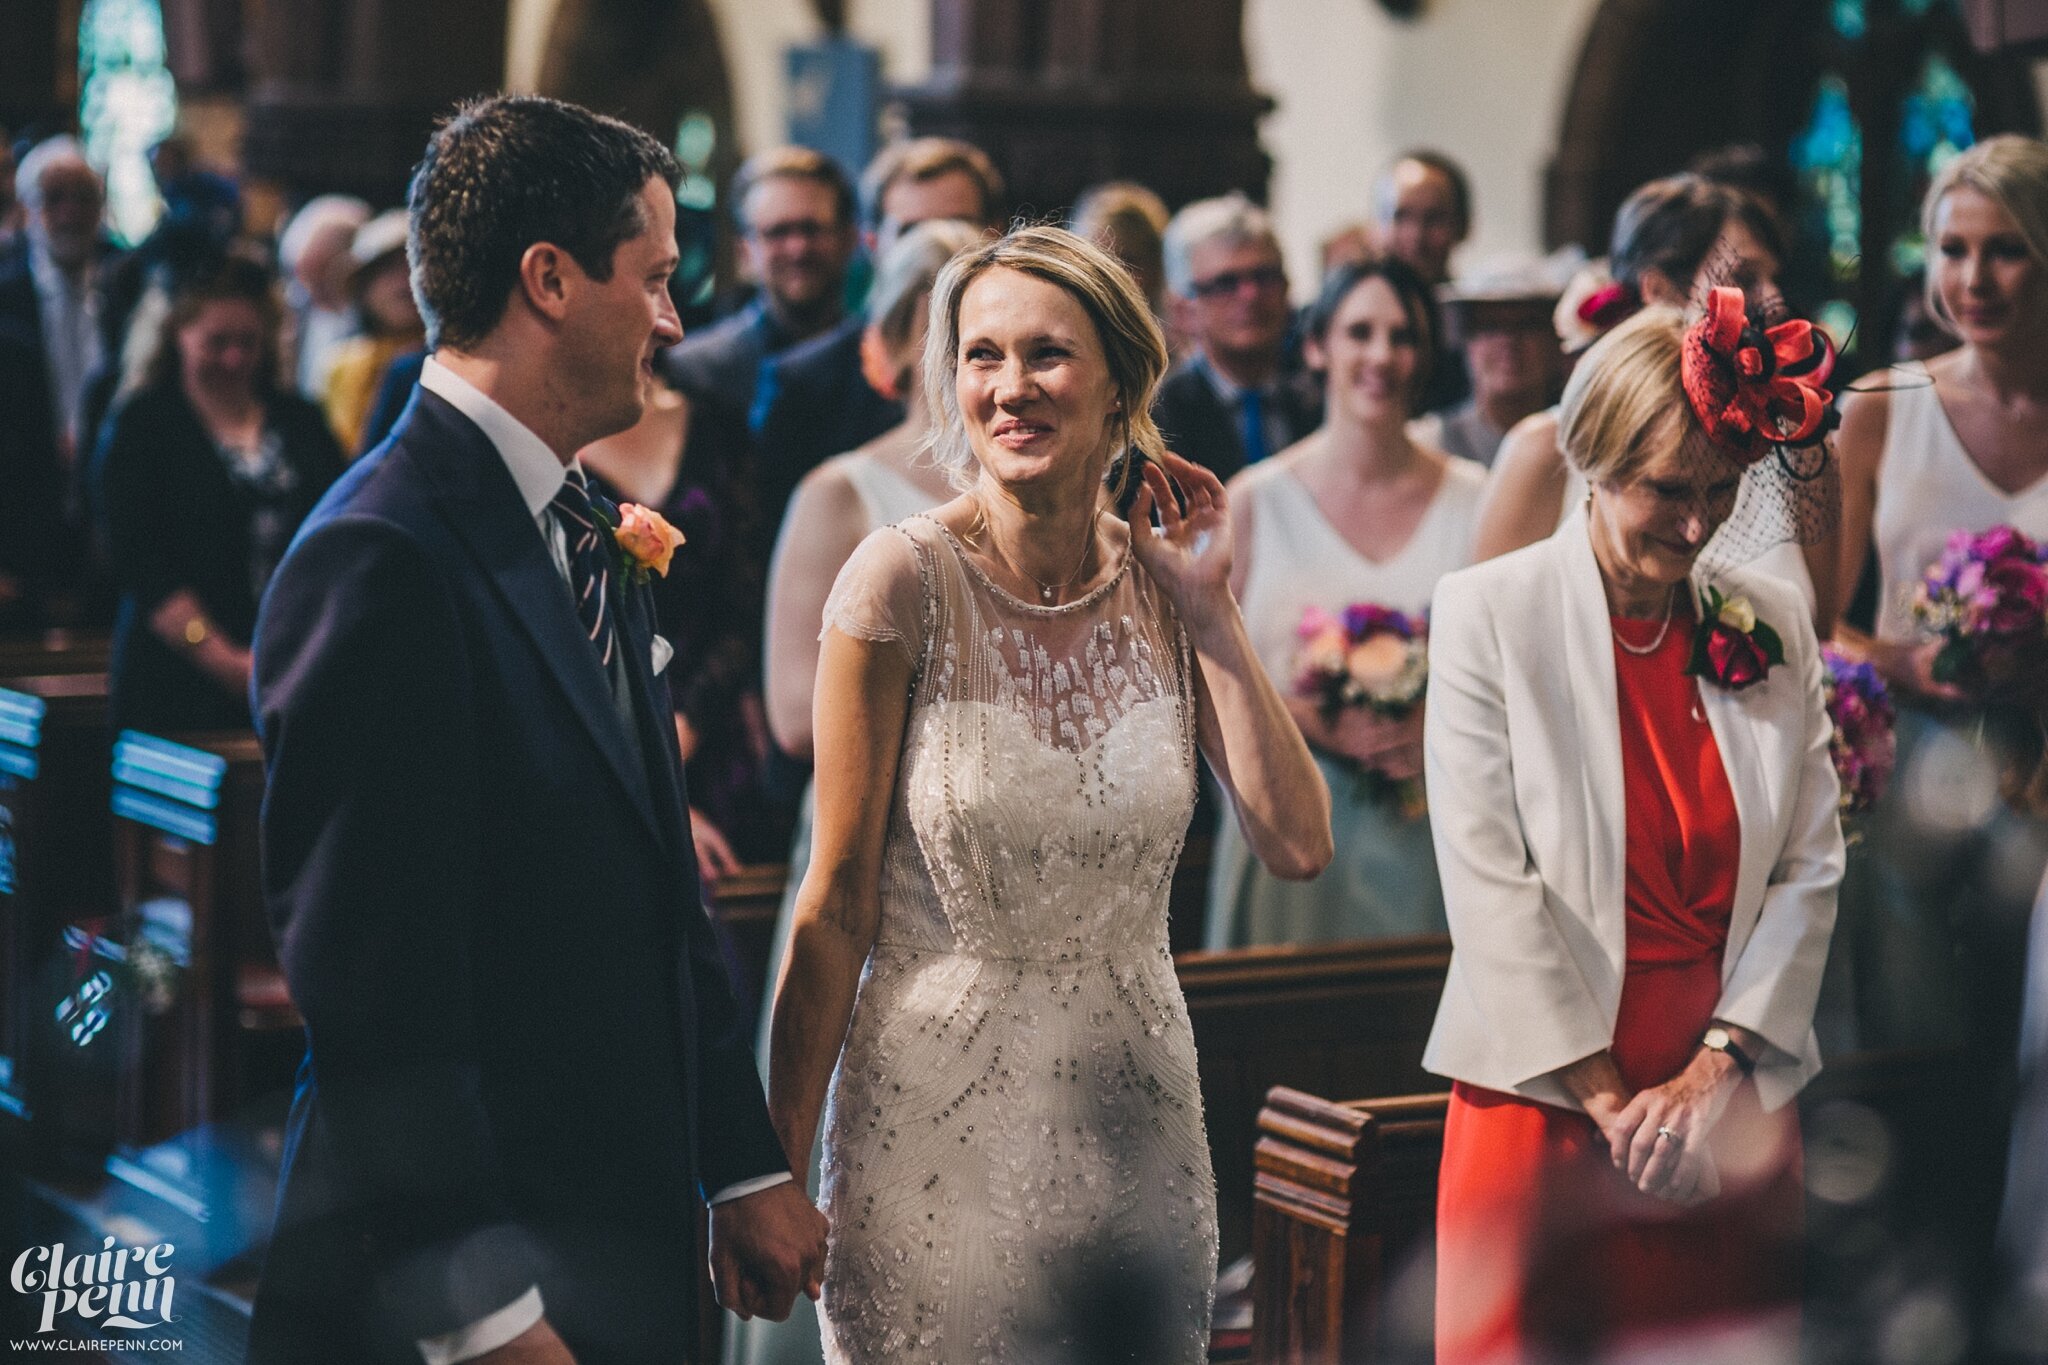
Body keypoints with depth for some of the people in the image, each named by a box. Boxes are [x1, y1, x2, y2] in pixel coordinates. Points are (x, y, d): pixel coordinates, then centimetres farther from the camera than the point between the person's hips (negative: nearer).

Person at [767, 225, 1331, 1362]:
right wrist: (777, 1165, -10)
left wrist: (1211, 608, -9)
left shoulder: (1163, 586, 1)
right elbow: (838, 901, -10)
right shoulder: (906, 579, -11)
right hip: (938, 1121, -4)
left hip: (1133, 1113, 4)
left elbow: (1298, 844, -6)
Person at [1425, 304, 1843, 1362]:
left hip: (1735, 1103, 3)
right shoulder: (1485, 612, -5)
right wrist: (1606, 1100, -12)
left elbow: (1811, 866, 3)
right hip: (1547, 1097, -3)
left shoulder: (1773, 623, 6)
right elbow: (1487, 877, -9)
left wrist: (1715, 1071, -7)